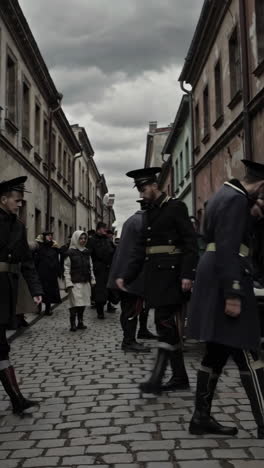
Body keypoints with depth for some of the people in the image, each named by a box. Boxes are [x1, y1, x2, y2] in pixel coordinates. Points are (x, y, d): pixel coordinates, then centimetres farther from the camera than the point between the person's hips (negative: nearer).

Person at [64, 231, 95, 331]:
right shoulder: (70, 253, -5)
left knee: (83, 303, 8)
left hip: (85, 283, 6)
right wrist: (68, 283, -14)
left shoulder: (87, 252, 14)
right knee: (75, 303, -8)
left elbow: (90, 267, 19)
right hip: (75, 283, -6)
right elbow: (67, 269, -8)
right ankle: (73, 324, -1)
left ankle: (80, 322, 17)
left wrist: (92, 280, 12)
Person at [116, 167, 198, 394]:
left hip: (170, 271, -8)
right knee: (167, 323, 9)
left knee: (164, 320, -11)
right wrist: (127, 276, 10)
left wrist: (187, 274, -20)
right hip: (154, 273, 8)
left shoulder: (176, 207, -5)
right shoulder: (149, 213, 17)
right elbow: (140, 247, 16)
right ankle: (180, 377, 17)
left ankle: (157, 378, -8)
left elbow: (190, 242, -11)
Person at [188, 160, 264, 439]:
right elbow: (228, 249, -22)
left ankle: (201, 418, 17)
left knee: (217, 352, 11)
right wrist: (233, 294, -24)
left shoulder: (226, 194, 18)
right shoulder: (236, 199, -13)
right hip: (225, 282, -10)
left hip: (214, 280, 10)